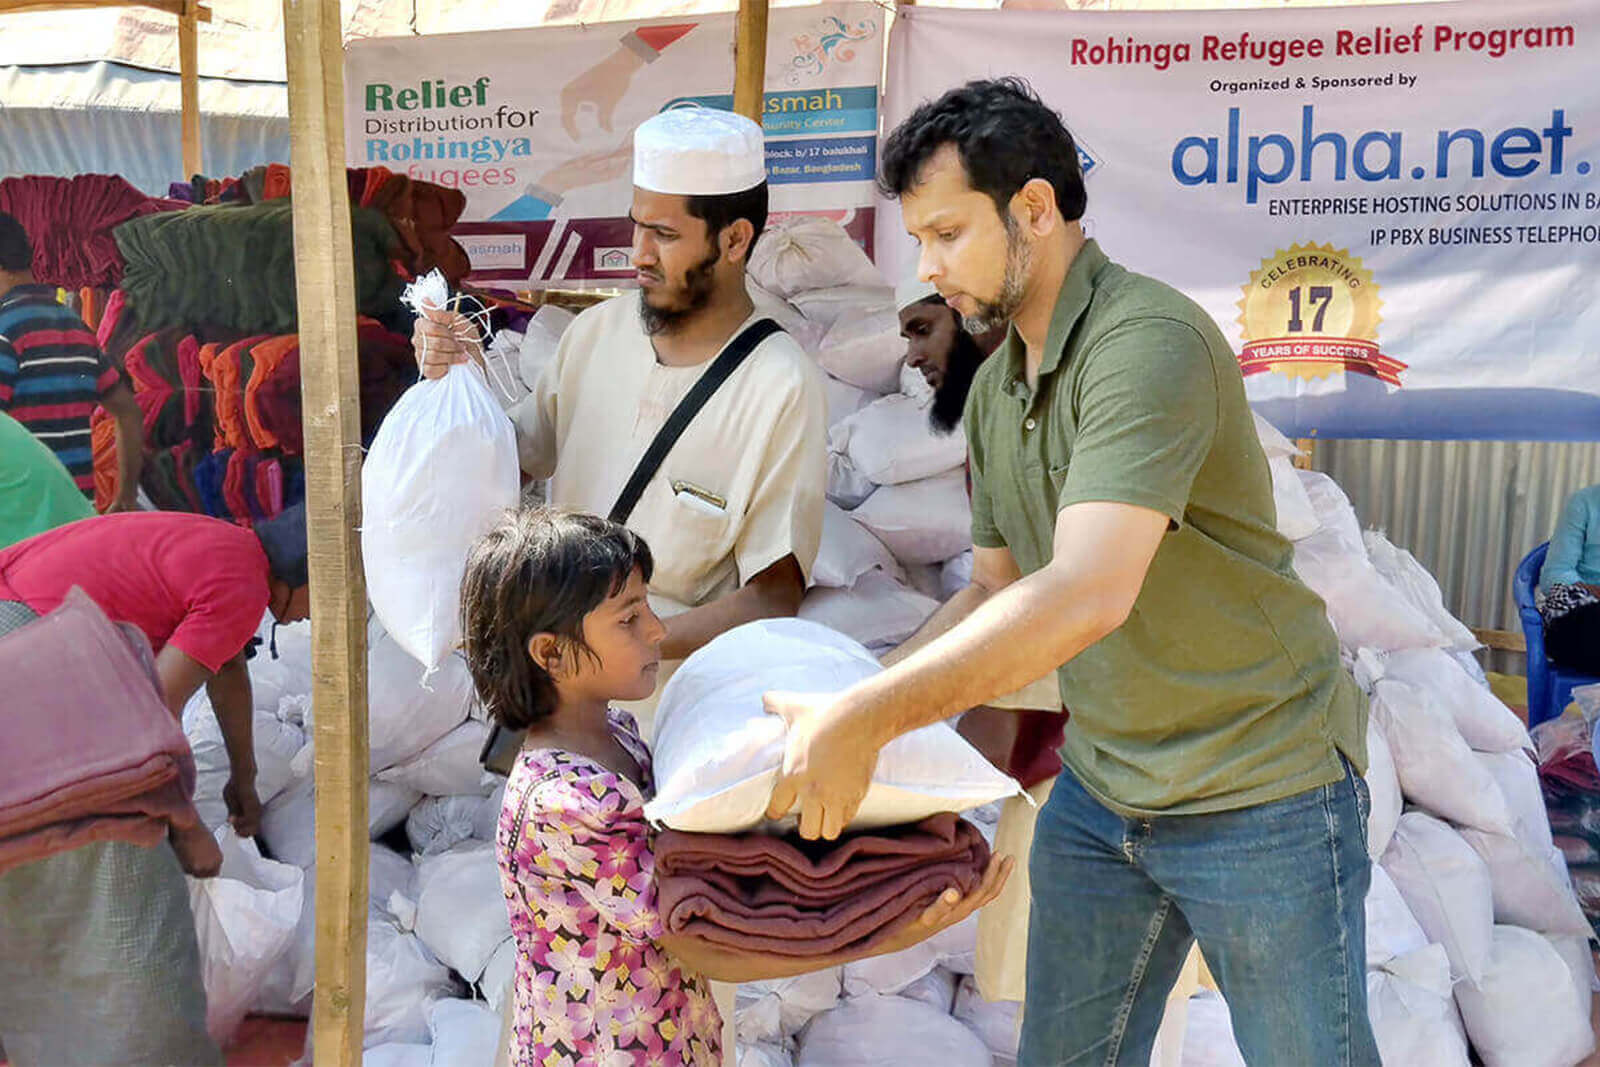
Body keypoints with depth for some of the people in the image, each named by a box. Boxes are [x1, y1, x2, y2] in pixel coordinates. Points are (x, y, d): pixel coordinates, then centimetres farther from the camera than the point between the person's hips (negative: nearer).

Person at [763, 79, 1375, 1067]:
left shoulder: (1149, 340, -23)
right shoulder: (993, 389, 7)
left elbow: (1086, 595, -34)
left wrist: (865, 721, -31)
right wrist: (852, 702, -1)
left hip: (1259, 791, -8)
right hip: (1101, 790, 8)